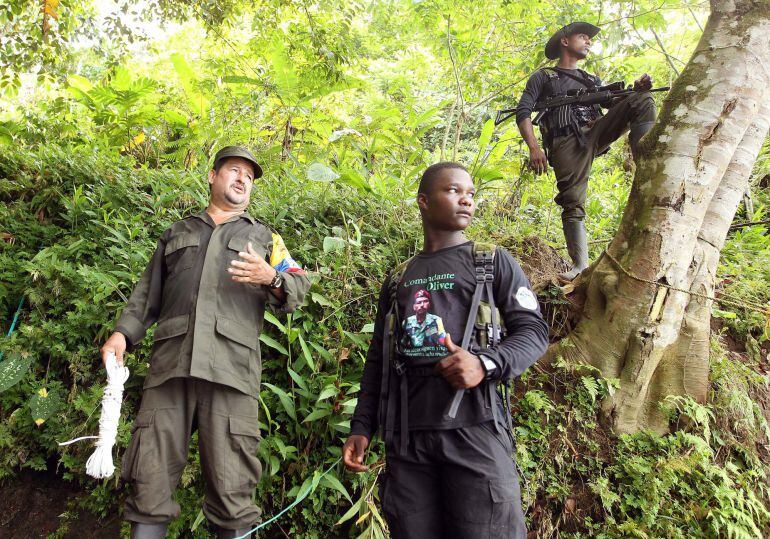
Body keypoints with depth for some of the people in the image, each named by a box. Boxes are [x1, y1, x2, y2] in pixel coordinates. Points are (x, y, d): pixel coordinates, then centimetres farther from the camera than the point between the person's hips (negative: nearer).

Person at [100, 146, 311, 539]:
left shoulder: (264, 237, 22)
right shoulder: (177, 233, 27)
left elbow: (299, 288, 11)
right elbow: (147, 294, 25)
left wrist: (271, 278, -10)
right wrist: (124, 333, 8)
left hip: (231, 369, -2)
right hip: (170, 363, 2)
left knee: (230, 487, -5)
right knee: (150, 480, -1)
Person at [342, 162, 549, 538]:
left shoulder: (493, 261, 10)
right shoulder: (397, 280, 19)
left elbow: (534, 330, 1)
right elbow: (377, 359, 19)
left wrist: (486, 364, -19)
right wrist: (361, 427, 10)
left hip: (474, 428, -3)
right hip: (405, 437, 3)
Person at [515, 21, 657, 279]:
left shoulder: (592, 80, 33)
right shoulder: (542, 77, 18)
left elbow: (616, 102, 20)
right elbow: (523, 111, 4)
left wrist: (637, 89, -4)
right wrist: (534, 147, -13)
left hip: (596, 133, 4)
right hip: (567, 144, -4)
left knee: (642, 100, -13)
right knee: (573, 205, -15)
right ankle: (580, 266, -12)